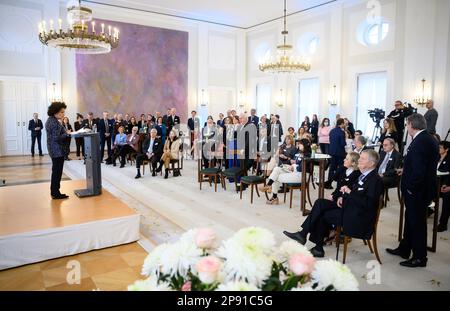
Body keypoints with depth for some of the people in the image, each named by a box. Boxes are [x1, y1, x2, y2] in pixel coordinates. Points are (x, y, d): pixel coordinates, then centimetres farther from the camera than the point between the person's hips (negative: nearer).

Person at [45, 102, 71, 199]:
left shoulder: (50, 120, 12)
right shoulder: (55, 122, -20)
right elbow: (57, 138, -22)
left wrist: (65, 131, 5)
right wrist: (67, 133, -11)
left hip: (53, 150, 10)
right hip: (57, 150, -10)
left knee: (56, 171, 18)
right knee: (57, 171, -2)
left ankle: (54, 191, 28)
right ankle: (56, 193, 6)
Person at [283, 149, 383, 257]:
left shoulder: (376, 180, -15)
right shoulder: (363, 175, 12)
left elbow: (368, 204, -24)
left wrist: (349, 192, -20)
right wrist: (341, 196, 2)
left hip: (359, 217, -9)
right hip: (349, 205, 9)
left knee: (325, 215, -14)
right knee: (320, 203, -7)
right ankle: (303, 233, -9)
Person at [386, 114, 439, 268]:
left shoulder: (419, 142, -25)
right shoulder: (429, 139, 6)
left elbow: (418, 170, -29)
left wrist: (411, 187, -17)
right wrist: (406, 171, 12)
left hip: (417, 191, -10)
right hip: (423, 187, 10)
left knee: (417, 222, 5)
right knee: (411, 220, 20)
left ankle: (419, 257, 20)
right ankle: (404, 249, 35)